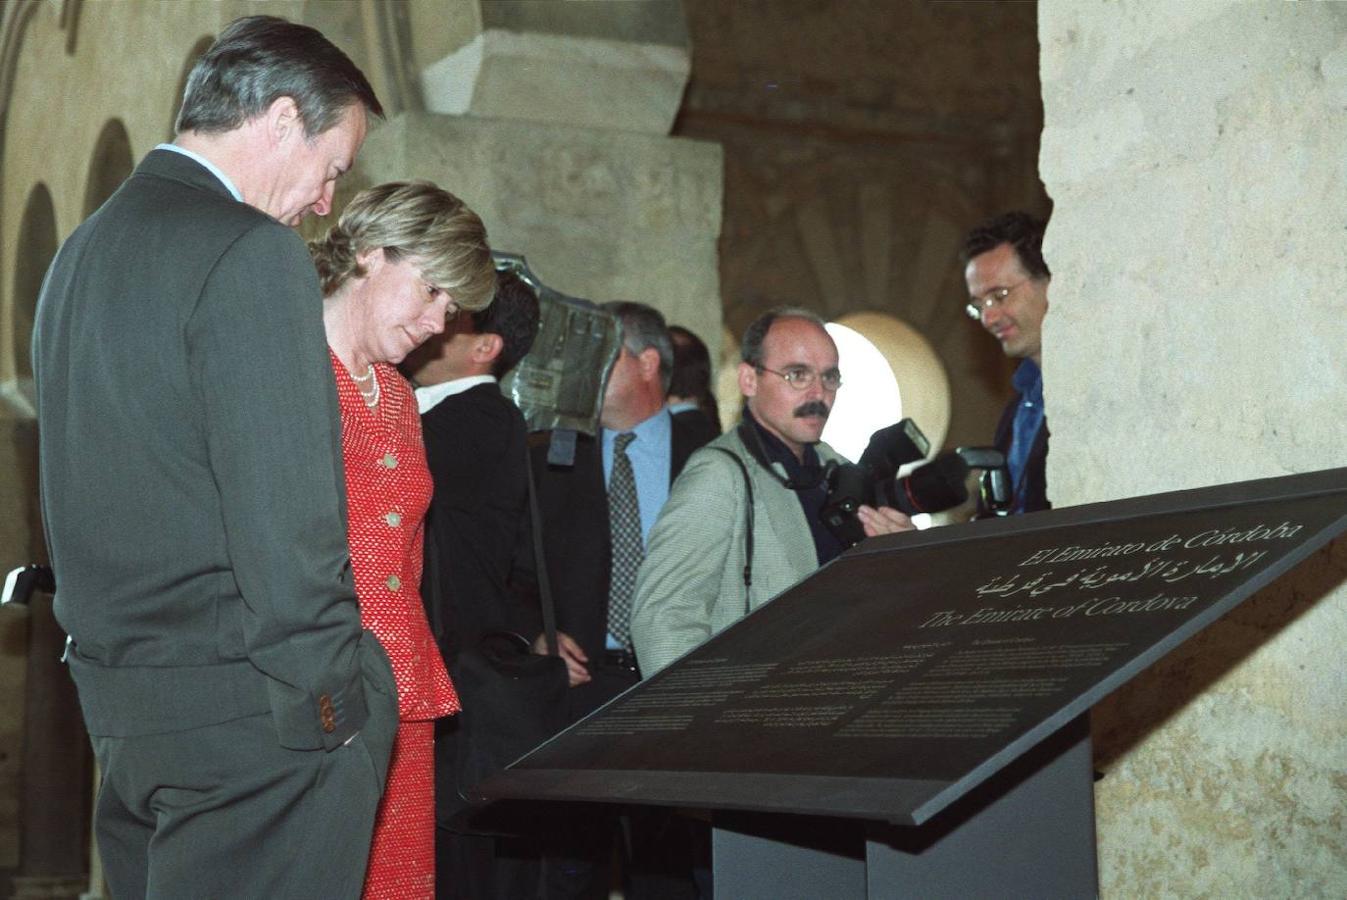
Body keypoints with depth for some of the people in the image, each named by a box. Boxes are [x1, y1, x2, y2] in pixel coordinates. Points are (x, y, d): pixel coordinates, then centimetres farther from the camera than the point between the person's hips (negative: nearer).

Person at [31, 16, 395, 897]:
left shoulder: (81, 252, 14)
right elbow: (284, 514, -19)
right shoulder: (250, 251, -14)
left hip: (118, 694, 9)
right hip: (246, 711, -9)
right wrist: (329, 699, -12)